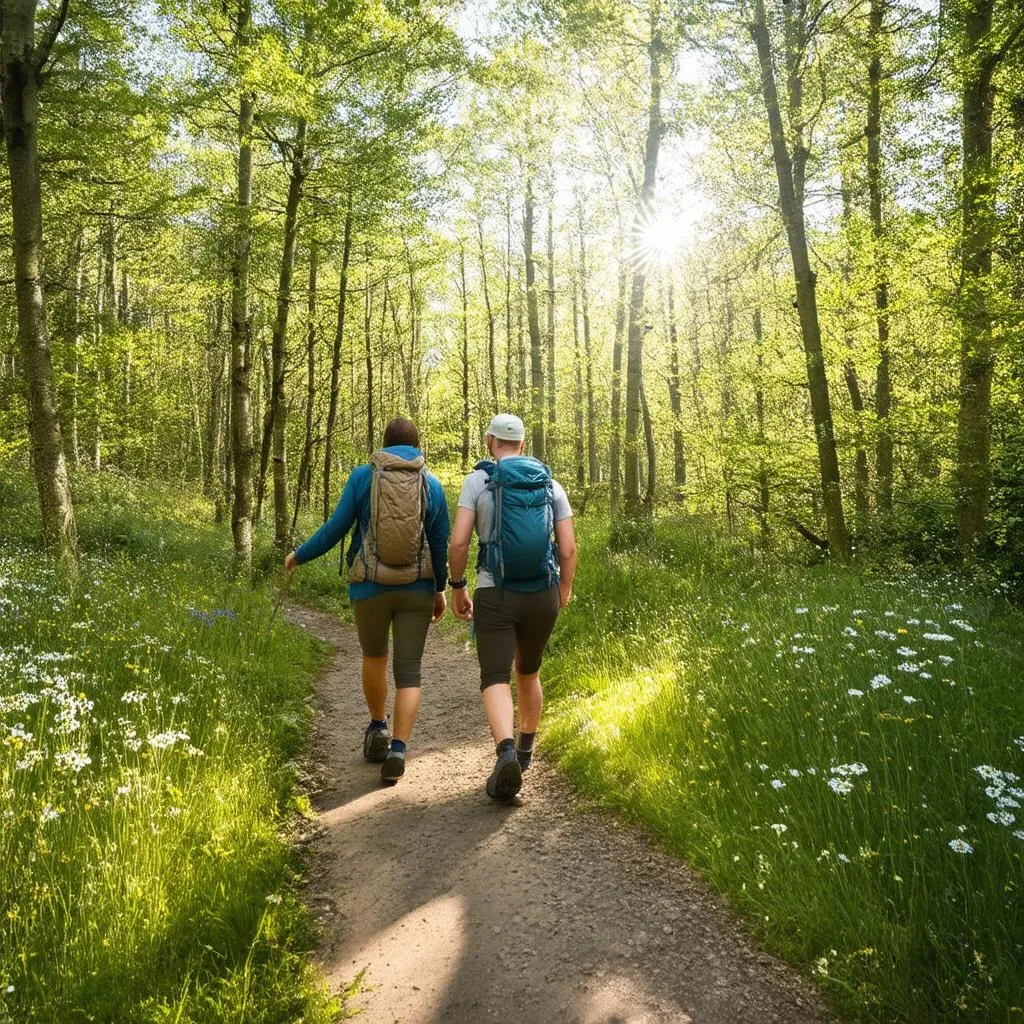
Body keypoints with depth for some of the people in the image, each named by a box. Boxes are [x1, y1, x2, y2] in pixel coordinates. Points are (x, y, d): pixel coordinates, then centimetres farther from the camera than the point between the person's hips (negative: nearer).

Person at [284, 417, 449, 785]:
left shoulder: (363, 476, -2)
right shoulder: (432, 484, 2)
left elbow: (336, 527, -3)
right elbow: (441, 544, 5)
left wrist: (299, 555, 12)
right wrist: (440, 589, 17)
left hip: (370, 586, 0)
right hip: (417, 589, 0)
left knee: (374, 657, 24)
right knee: (408, 672, 4)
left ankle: (378, 729, 34)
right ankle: (397, 751, -7)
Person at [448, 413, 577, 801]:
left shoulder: (478, 480, -2)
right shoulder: (551, 485, 7)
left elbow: (458, 542, -10)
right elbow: (568, 548, 3)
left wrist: (457, 588, 4)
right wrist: (566, 587, 20)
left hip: (495, 595, -3)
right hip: (543, 595, 4)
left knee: (495, 679, -2)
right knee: (528, 673, 23)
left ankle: (506, 753, -26)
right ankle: (525, 750, 36)